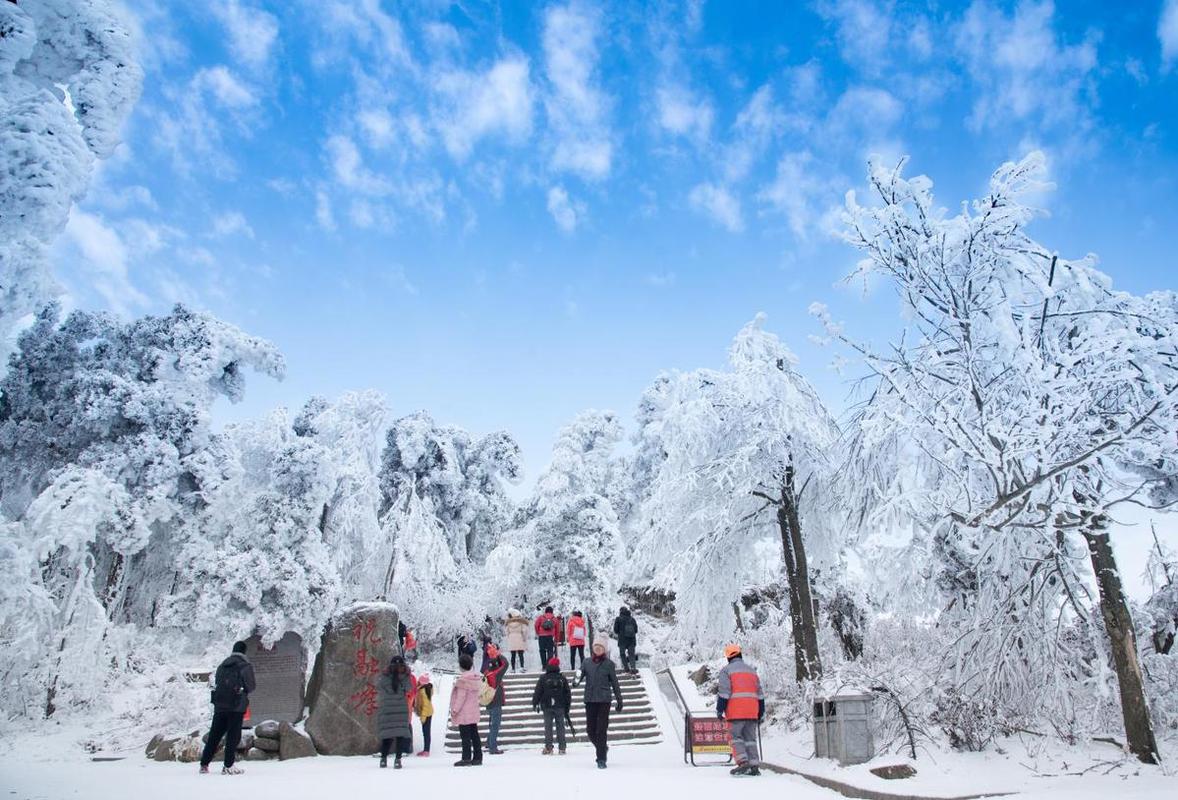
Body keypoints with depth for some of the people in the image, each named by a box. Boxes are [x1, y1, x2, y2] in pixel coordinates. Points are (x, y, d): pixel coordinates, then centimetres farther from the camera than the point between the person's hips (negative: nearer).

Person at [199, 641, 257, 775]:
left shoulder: (222, 665, 13)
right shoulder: (245, 666, -5)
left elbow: (216, 683, 14)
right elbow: (251, 686, -5)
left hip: (219, 705, 6)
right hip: (236, 706, -5)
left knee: (214, 735, 12)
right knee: (233, 736, 0)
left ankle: (204, 765, 13)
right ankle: (228, 766, -1)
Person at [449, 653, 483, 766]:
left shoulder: (463, 679, -18)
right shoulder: (476, 678, 10)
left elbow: (461, 697, -18)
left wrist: (455, 710, -10)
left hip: (464, 714, -9)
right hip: (473, 713, 9)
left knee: (465, 736, -3)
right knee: (474, 735, 12)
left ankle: (466, 758, 0)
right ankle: (477, 758, 15)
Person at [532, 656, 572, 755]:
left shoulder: (543, 678, -3)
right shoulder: (562, 678, 3)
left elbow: (537, 692, -3)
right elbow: (568, 694, 8)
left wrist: (535, 704, 7)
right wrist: (567, 708, 15)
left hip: (547, 707, -1)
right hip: (560, 707, 1)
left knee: (548, 726, 4)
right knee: (560, 726, 7)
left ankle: (548, 748, 1)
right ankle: (562, 748, 6)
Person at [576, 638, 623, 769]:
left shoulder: (608, 664, 2)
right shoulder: (586, 663, 8)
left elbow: (614, 683, 7)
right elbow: (580, 676, -4)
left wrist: (619, 700, 7)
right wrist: (576, 681, -27)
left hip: (604, 700, -3)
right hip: (590, 699, 3)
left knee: (602, 730, -6)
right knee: (590, 730, 5)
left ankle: (601, 759, 2)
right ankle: (603, 748, 32)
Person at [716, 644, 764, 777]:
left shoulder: (726, 670, 1)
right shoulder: (752, 670, 19)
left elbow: (724, 692, -8)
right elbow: (760, 694, 18)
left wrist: (719, 710, -6)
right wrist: (761, 713, 21)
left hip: (736, 711, -5)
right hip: (752, 711, 5)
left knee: (735, 736, 0)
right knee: (750, 737, 9)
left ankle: (743, 762, -15)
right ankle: (754, 766, 2)